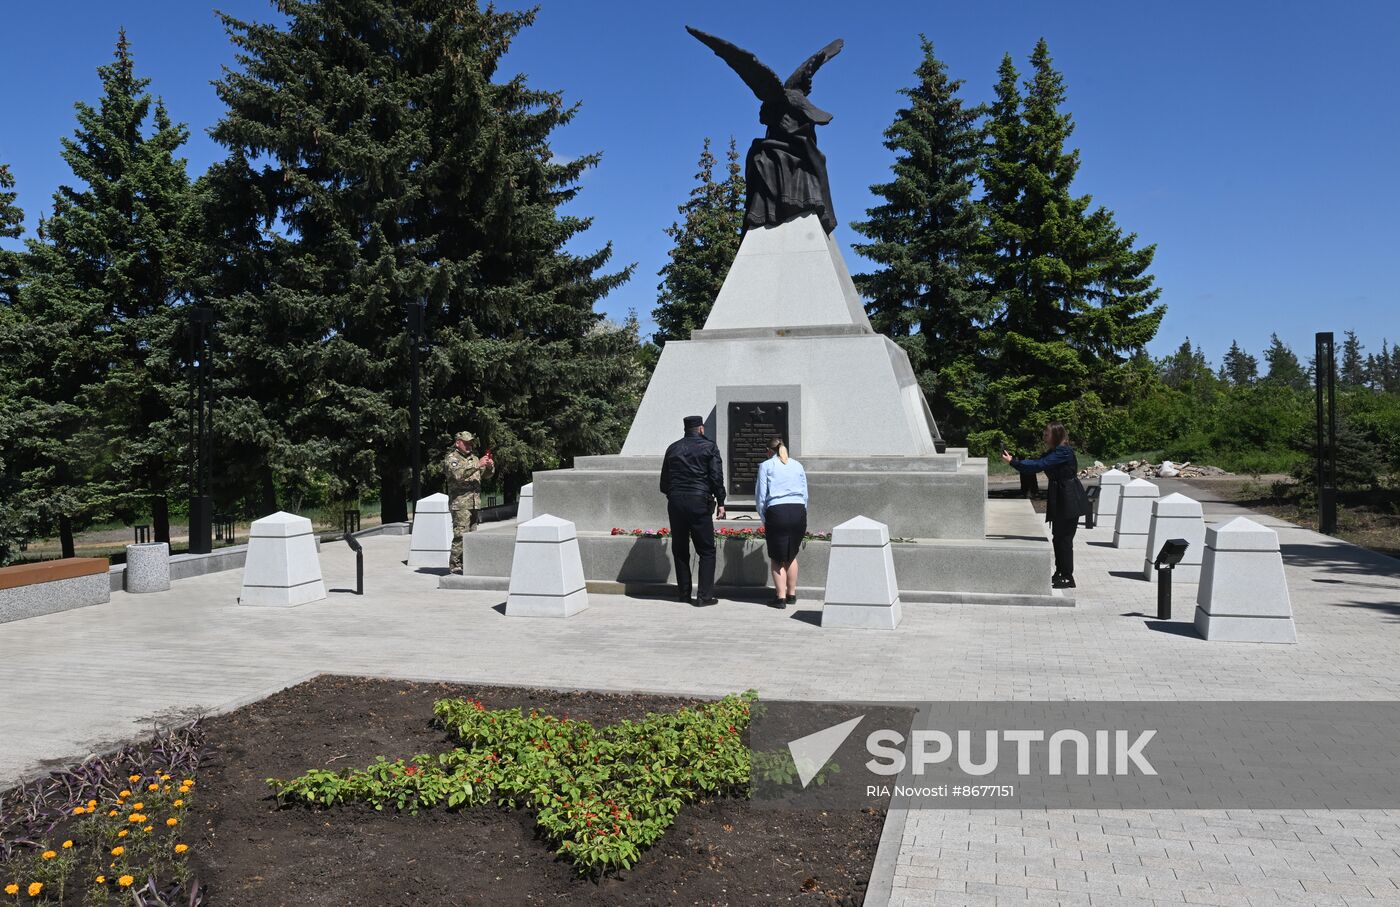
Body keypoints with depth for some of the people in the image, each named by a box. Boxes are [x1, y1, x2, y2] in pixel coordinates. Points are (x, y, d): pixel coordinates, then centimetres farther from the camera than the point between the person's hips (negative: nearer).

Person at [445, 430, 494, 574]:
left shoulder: (473, 458, 19)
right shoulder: (451, 458, -4)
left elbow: (485, 474, 19)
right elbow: (458, 474, -23)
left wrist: (490, 466, -4)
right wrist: (477, 465, -26)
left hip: (475, 502, 8)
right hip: (460, 503, -7)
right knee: (461, 535, -12)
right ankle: (455, 565, -8)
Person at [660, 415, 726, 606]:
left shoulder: (672, 448, 14)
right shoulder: (709, 447, 2)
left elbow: (664, 481, 15)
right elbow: (717, 477, -5)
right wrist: (720, 502, 0)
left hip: (675, 502, 4)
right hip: (699, 501, -4)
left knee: (680, 549, 13)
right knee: (706, 550, 2)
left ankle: (683, 592, 17)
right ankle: (704, 595, -3)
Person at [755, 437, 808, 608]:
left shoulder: (766, 466, 7)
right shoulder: (798, 465, 18)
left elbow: (760, 495, 2)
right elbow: (805, 494, 16)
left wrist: (763, 518, 10)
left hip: (776, 511, -4)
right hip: (799, 511, 4)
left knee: (777, 558, 6)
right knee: (792, 555, 18)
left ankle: (781, 597, 4)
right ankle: (792, 594, 24)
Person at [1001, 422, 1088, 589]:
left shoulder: (1063, 452, -19)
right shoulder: (1053, 452, 12)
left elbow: (1039, 465, -26)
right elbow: (1038, 464, 8)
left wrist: (1012, 462, -25)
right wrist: (1014, 461, -3)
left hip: (1069, 501, -10)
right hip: (1059, 500, 10)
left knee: (1064, 538, -4)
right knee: (1058, 536, 15)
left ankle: (1067, 577, 4)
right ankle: (1060, 573, 25)